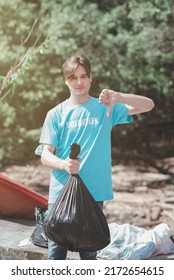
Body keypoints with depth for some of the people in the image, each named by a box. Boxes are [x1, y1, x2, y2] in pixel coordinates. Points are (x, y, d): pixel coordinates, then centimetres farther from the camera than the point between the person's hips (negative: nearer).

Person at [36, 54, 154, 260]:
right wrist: (64, 164, -24)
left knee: (89, 253, 10)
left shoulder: (105, 108, 4)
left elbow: (148, 105, -3)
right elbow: (45, 156, -1)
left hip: (94, 193, 1)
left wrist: (118, 97, -21)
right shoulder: (56, 114, 3)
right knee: (56, 253, 2)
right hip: (61, 192, -1)